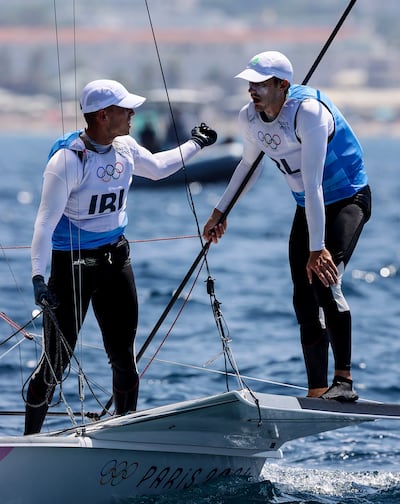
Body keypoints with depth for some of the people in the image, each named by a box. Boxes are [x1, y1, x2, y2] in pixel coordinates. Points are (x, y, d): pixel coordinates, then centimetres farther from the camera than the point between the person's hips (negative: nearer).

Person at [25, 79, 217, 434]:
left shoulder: (126, 149, 2)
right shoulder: (67, 161, -20)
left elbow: (158, 168, 27)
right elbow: (46, 222, -20)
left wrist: (195, 144, 31)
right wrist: (38, 276, -26)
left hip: (115, 259, 6)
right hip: (72, 263, -6)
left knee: (123, 357, 9)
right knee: (56, 361, -4)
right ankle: (30, 440, 8)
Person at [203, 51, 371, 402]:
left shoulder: (308, 112, -30)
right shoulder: (249, 118, -6)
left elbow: (312, 185, -34)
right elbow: (249, 165, 16)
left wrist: (316, 249, -36)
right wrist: (221, 212, 21)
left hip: (348, 199, -8)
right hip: (307, 209, 8)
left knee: (324, 279, -26)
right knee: (305, 299, 1)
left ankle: (344, 381, -23)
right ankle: (316, 392, 7)